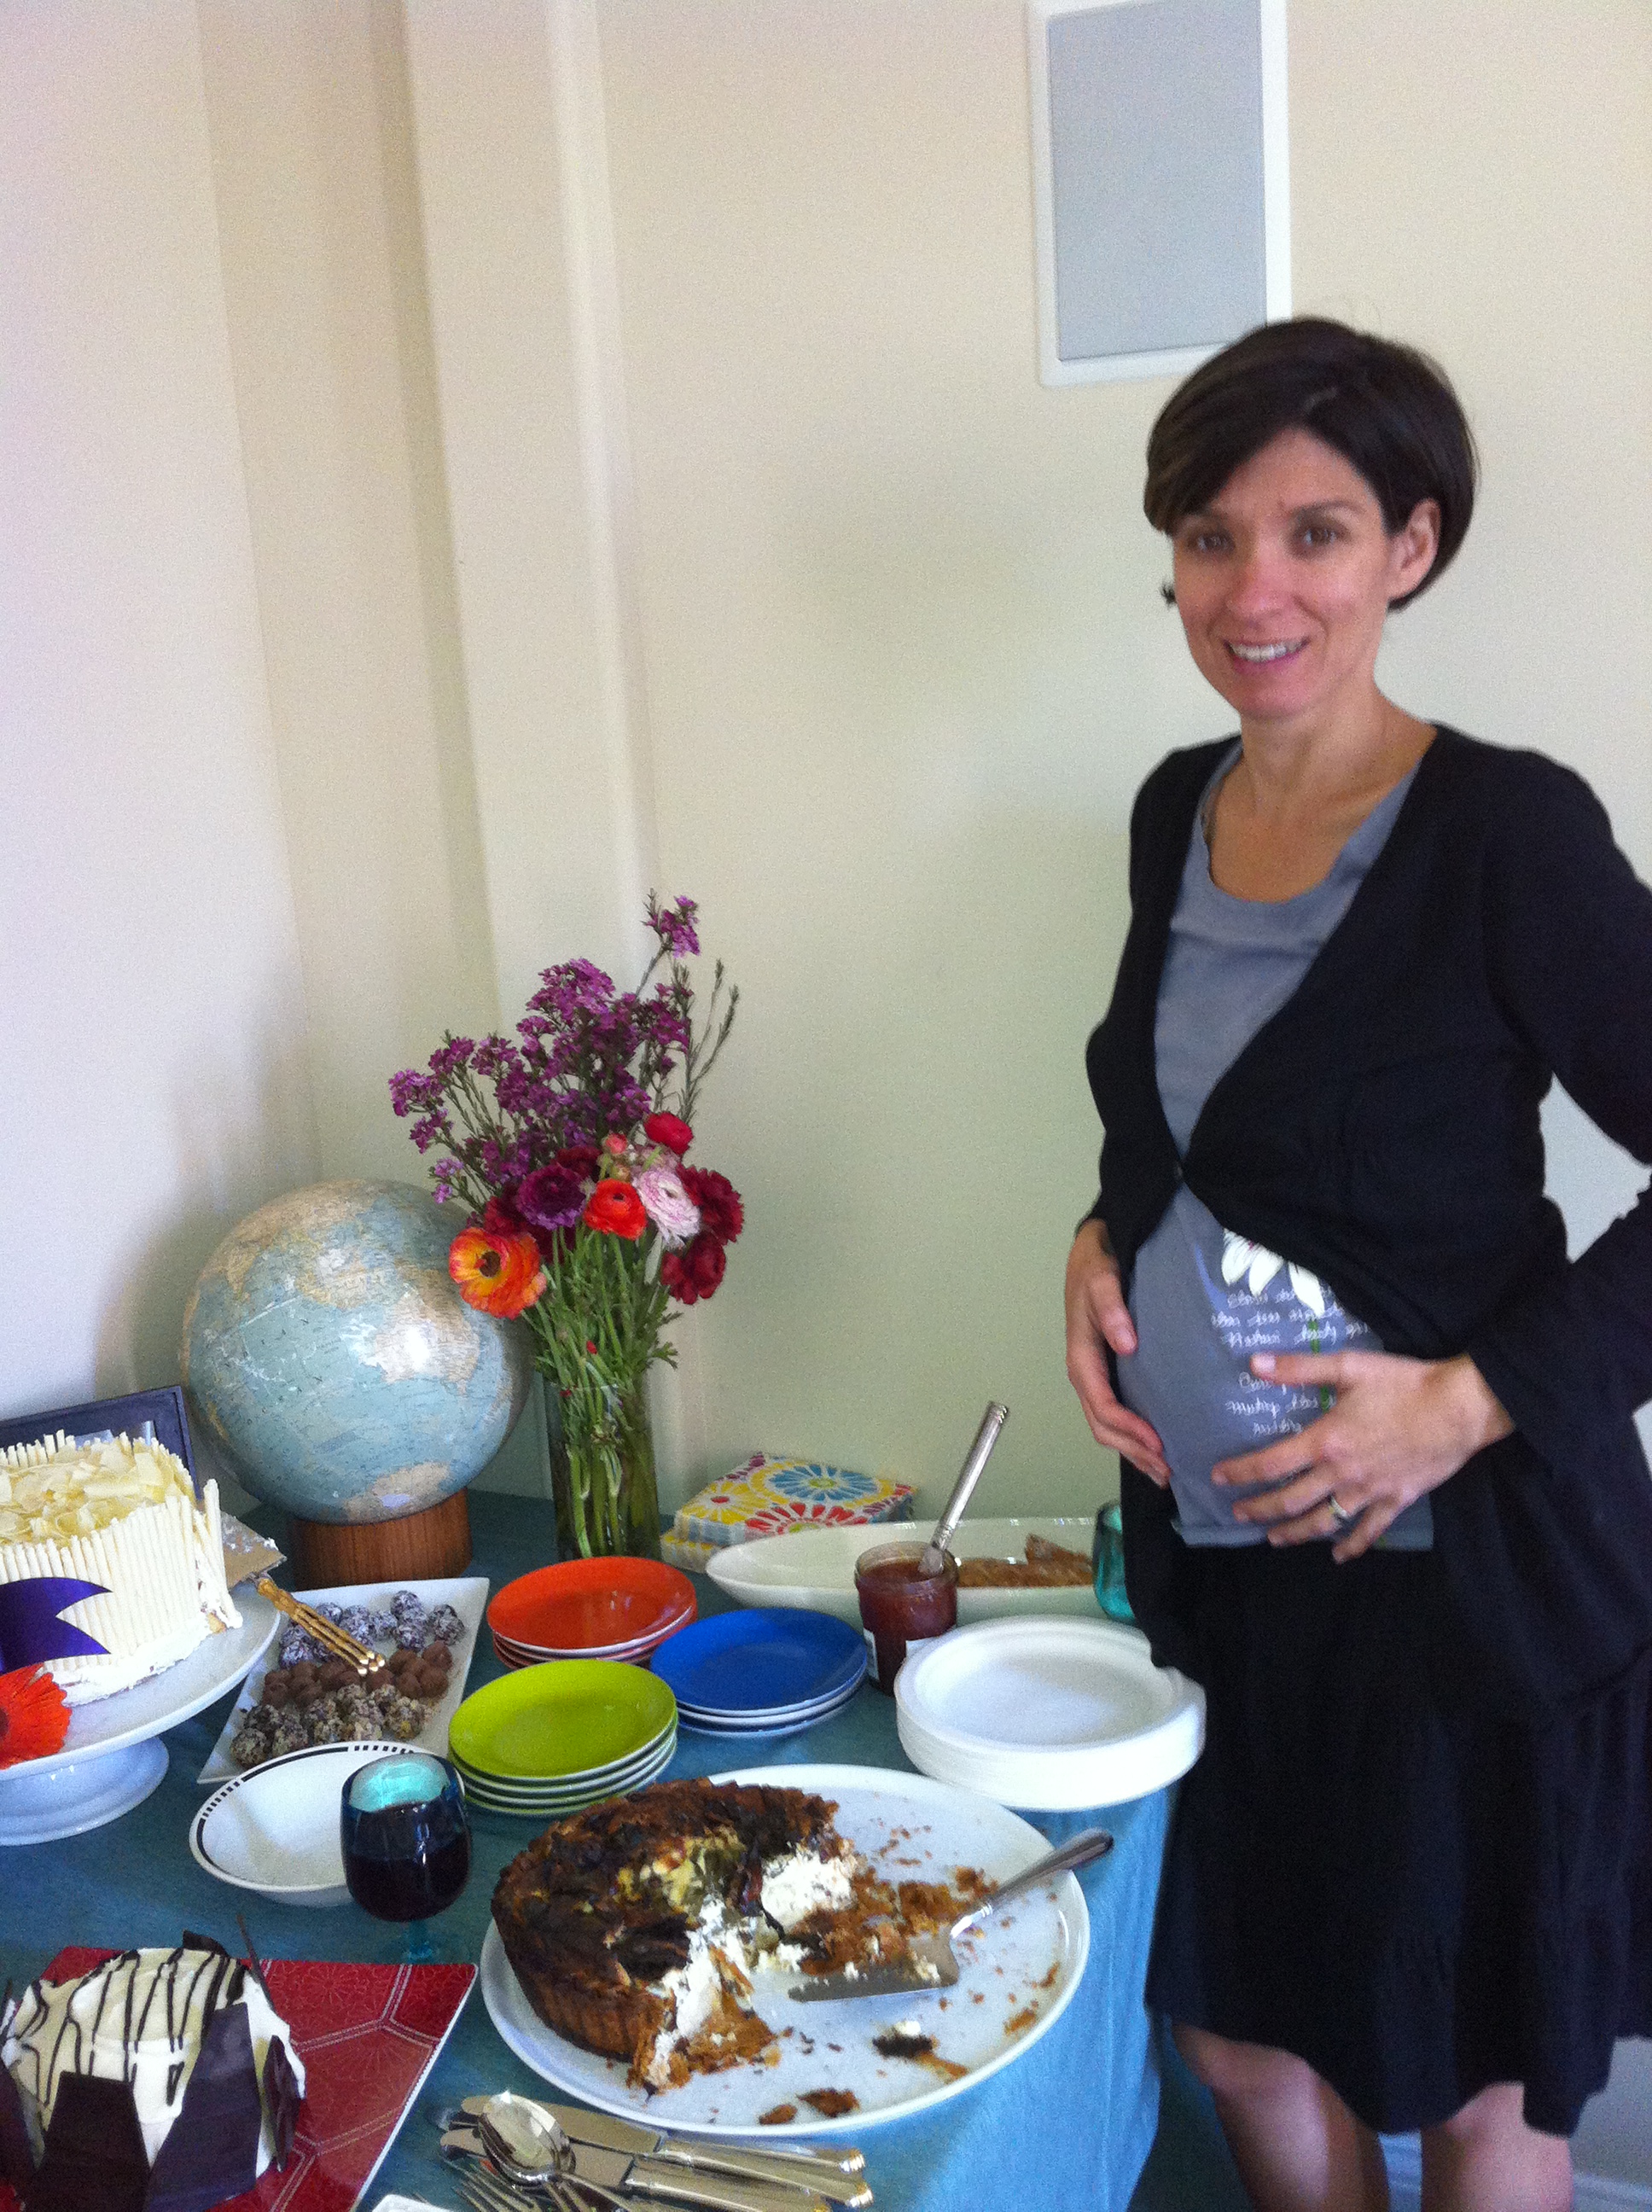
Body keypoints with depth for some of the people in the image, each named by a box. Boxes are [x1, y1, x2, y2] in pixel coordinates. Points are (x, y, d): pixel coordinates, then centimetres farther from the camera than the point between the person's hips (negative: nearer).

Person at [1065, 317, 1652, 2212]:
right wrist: (1106, 1242, 1)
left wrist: (1476, 1396, -20)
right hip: (1211, 1535, 6)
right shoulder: (1179, 809, 3)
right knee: (1239, 2035, 22)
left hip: (1462, 1559, -6)